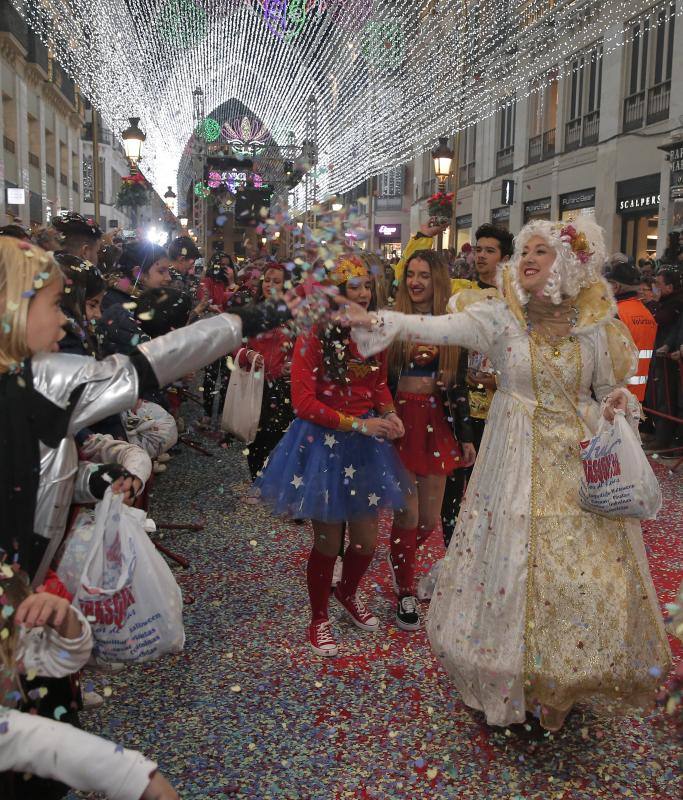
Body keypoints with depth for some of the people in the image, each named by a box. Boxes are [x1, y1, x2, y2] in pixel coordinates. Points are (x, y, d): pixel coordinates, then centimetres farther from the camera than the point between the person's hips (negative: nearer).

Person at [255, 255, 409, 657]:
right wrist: (356, 424, -20)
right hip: (323, 443, -5)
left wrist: (389, 413, -4)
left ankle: (349, 592, 44)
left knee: (367, 539, 11)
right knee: (328, 540, 6)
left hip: (367, 443, 5)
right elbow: (304, 402, -16)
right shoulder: (314, 337, -15)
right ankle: (319, 619, 31)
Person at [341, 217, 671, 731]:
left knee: (583, 572, 6)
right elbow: (439, 328, -21)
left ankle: (566, 685, 30)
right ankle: (520, 685, 27)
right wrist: (376, 321, -34)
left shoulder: (594, 326, 1)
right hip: (518, 461, -2)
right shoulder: (500, 317, -6)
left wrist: (618, 405, -11)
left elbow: (610, 390, 11)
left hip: (581, 459, 2)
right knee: (514, 566, 3)